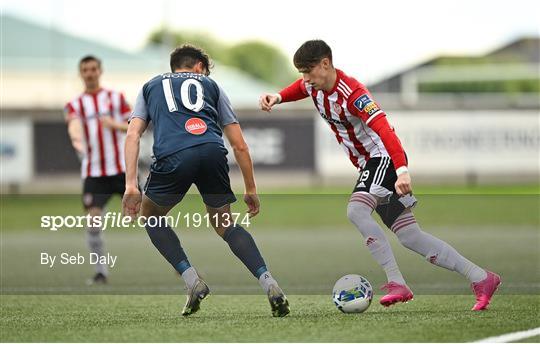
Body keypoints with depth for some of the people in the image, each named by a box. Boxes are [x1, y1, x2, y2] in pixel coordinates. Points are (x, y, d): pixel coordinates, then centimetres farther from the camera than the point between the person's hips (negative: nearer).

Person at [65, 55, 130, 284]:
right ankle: (101, 272, -2)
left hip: (122, 168, 0)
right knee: (94, 219, -12)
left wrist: (116, 124, -19)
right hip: (93, 172, 0)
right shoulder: (75, 105, 7)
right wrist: (77, 138, -40)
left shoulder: (116, 98, 9)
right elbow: (73, 124, -16)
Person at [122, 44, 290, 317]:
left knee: (151, 217, 27)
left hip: (172, 157, -1)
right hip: (213, 153, 1)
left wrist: (131, 185, 6)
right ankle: (269, 285, 5)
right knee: (224, 224, 24)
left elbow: (133, 135, 13)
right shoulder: (210, 85, 31)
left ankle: (193, 282, 11)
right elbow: (239, 145, 24)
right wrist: (250, 189, 32)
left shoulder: (151, 87, 31)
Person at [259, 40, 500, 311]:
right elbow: (298, 89, 27)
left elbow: (384, 129, -35)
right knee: (409, 237, 5)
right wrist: (277, 97, 4)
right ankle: (481, 278, 10)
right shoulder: (313, 86, 2)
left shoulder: (351, 94, -24)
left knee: (356, 210, -31)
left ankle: (396, 283, -29)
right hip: (369, 166, 9)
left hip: (384, 158, -9)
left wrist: (402, 171, -47)